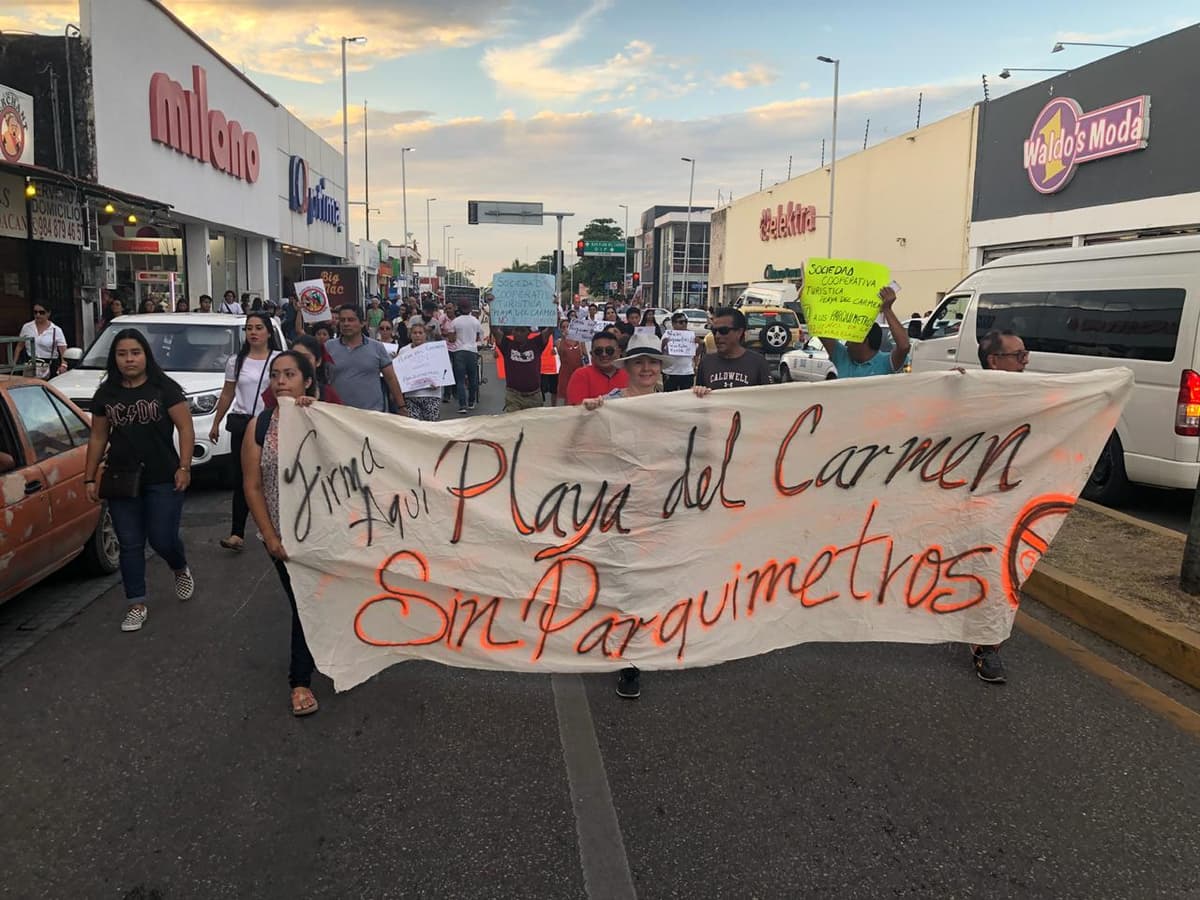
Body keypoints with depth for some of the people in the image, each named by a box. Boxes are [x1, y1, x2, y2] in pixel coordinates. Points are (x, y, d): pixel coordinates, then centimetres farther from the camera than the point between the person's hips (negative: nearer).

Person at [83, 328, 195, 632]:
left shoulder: (164, 388, -4)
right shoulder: (105, 394, 8)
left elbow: (186, 428, -6)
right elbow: (98, 438, 13)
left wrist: (184, 466, -15)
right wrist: (89, 478, 10)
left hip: (163, 480, -4)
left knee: (163, 539, -1)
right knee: (130, 544, 6)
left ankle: (181, 570, 33)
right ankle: (137, 605, 15)